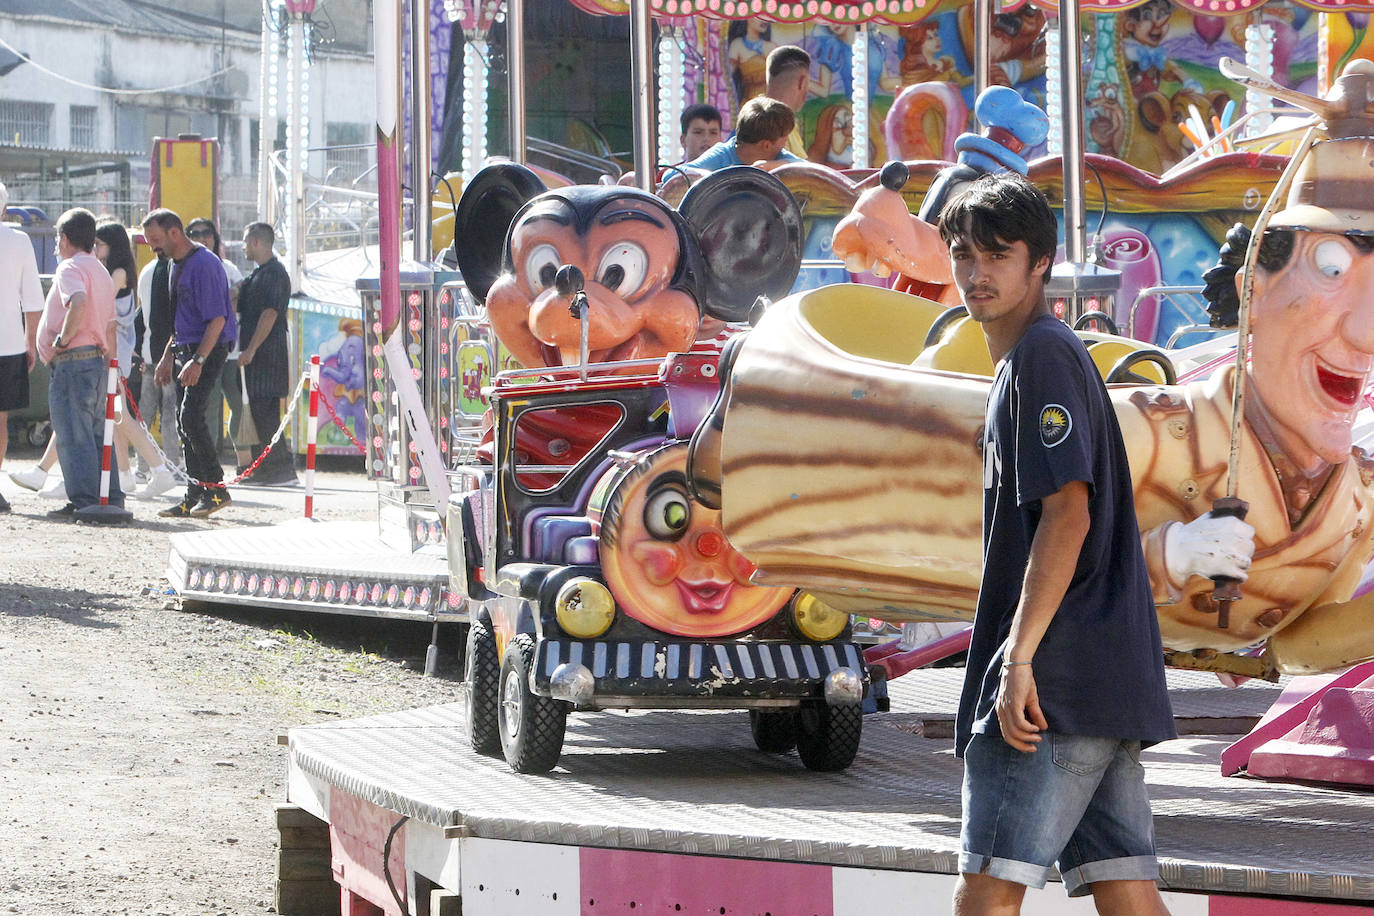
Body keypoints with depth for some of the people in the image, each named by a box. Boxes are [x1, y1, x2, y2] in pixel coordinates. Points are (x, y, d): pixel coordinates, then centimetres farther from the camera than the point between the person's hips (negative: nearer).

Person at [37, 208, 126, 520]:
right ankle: (112, 500, 12)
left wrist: (62, 340, -21)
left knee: (73, 436, -7)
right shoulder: (101, 271, 20)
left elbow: (79, 302, -30)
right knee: (97, 433, 12)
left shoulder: (70, 268, -9)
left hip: (72, 362, -9)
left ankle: (84, 503, -10)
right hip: (97, 360, 9)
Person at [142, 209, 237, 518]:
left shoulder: (204, 265, -16)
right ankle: (194, 496, 10)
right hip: (185, 348, 10)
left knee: (191, 417, -18)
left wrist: (198, 361, -25)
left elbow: (217, 319, -21)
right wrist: (168, 357, 23)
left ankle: (216, 489, -11)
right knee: (184, 421, 7)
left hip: (209, 349, -10)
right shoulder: (176, 265, 15)